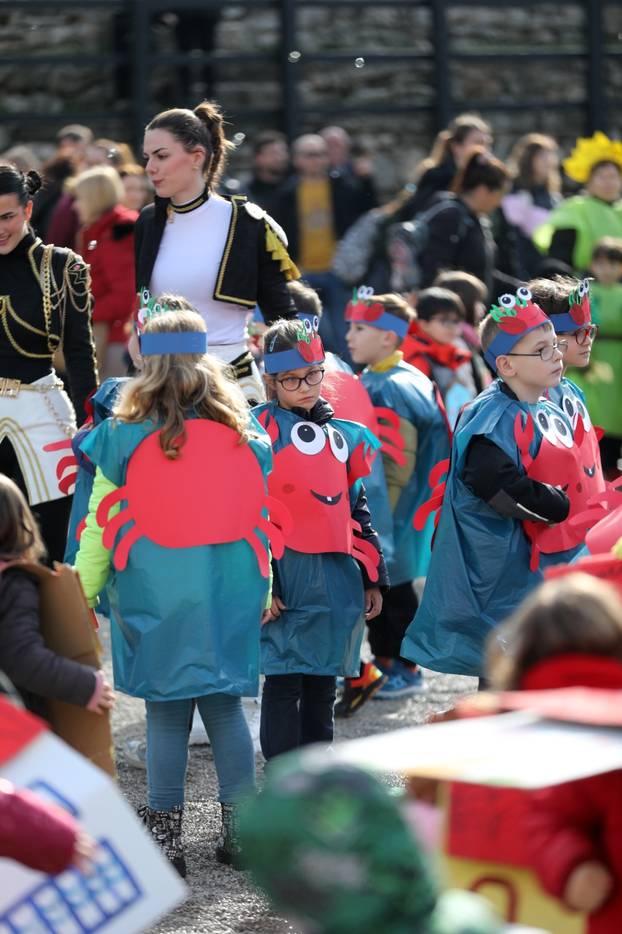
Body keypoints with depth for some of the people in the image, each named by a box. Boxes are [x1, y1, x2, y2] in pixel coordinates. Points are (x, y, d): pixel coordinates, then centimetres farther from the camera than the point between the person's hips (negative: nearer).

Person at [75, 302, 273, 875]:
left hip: (154, 594, -2)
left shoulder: (125, 437, -7)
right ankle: (241, 830, 13)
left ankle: (166, 836, 6)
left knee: (165, 711, 3)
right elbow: (262, 519, 7)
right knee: (224, 707, 11)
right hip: (229, 592, 2)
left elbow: (100, 527, -3)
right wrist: (265, 591, 16)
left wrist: (80, 597, 5)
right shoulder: (244, 435, 1)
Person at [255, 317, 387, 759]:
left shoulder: (343, 434, 16)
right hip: (287, 576, -6)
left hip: (339, 576, 6)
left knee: (322, 684, 13)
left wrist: (372, 576, 18)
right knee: (284, 683, -6)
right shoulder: (261, 428, -4)